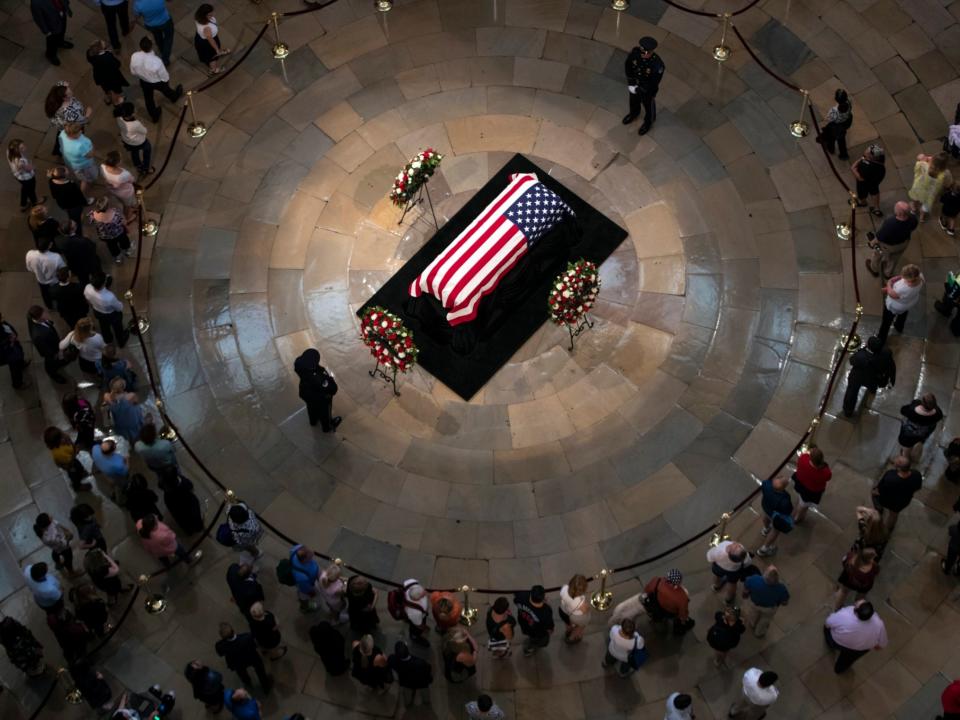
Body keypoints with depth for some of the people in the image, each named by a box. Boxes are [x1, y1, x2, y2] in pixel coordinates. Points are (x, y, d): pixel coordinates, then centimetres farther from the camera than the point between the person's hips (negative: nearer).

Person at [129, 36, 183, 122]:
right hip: (157, 82, -2)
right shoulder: (156, 61, -42)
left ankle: (154, 116, 54)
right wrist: (167, 80, 2)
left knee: (148, 98, 30)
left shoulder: (134, 57, -31)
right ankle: (174, 97, 68)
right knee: (166, 90, 33)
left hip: (144, 82, 2)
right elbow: (164, 76, -22)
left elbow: (133, 72, -9)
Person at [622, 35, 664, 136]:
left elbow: (654, 84, -29)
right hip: (634, 84, 4)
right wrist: (631, 84, -14)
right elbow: (627, 66, -12)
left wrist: (638, 89, -22)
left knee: (648, 105, 26)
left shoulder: (658, 64, -42)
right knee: (633, 100, 33)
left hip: (648, 90, -4)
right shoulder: (635, 52, -30)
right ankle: (634, 113, 66)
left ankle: (648, 121, 57)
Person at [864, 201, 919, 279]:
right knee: (894, 258, 33)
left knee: (878, 255, 30)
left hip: (887, 245, -4)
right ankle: (888, 273, 60)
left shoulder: (889, 224, -44)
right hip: (904, 243, 4)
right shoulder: (913, 219, -29)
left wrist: (872, 243, -5)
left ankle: (874, 270, 59)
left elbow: (879, 238, -26)